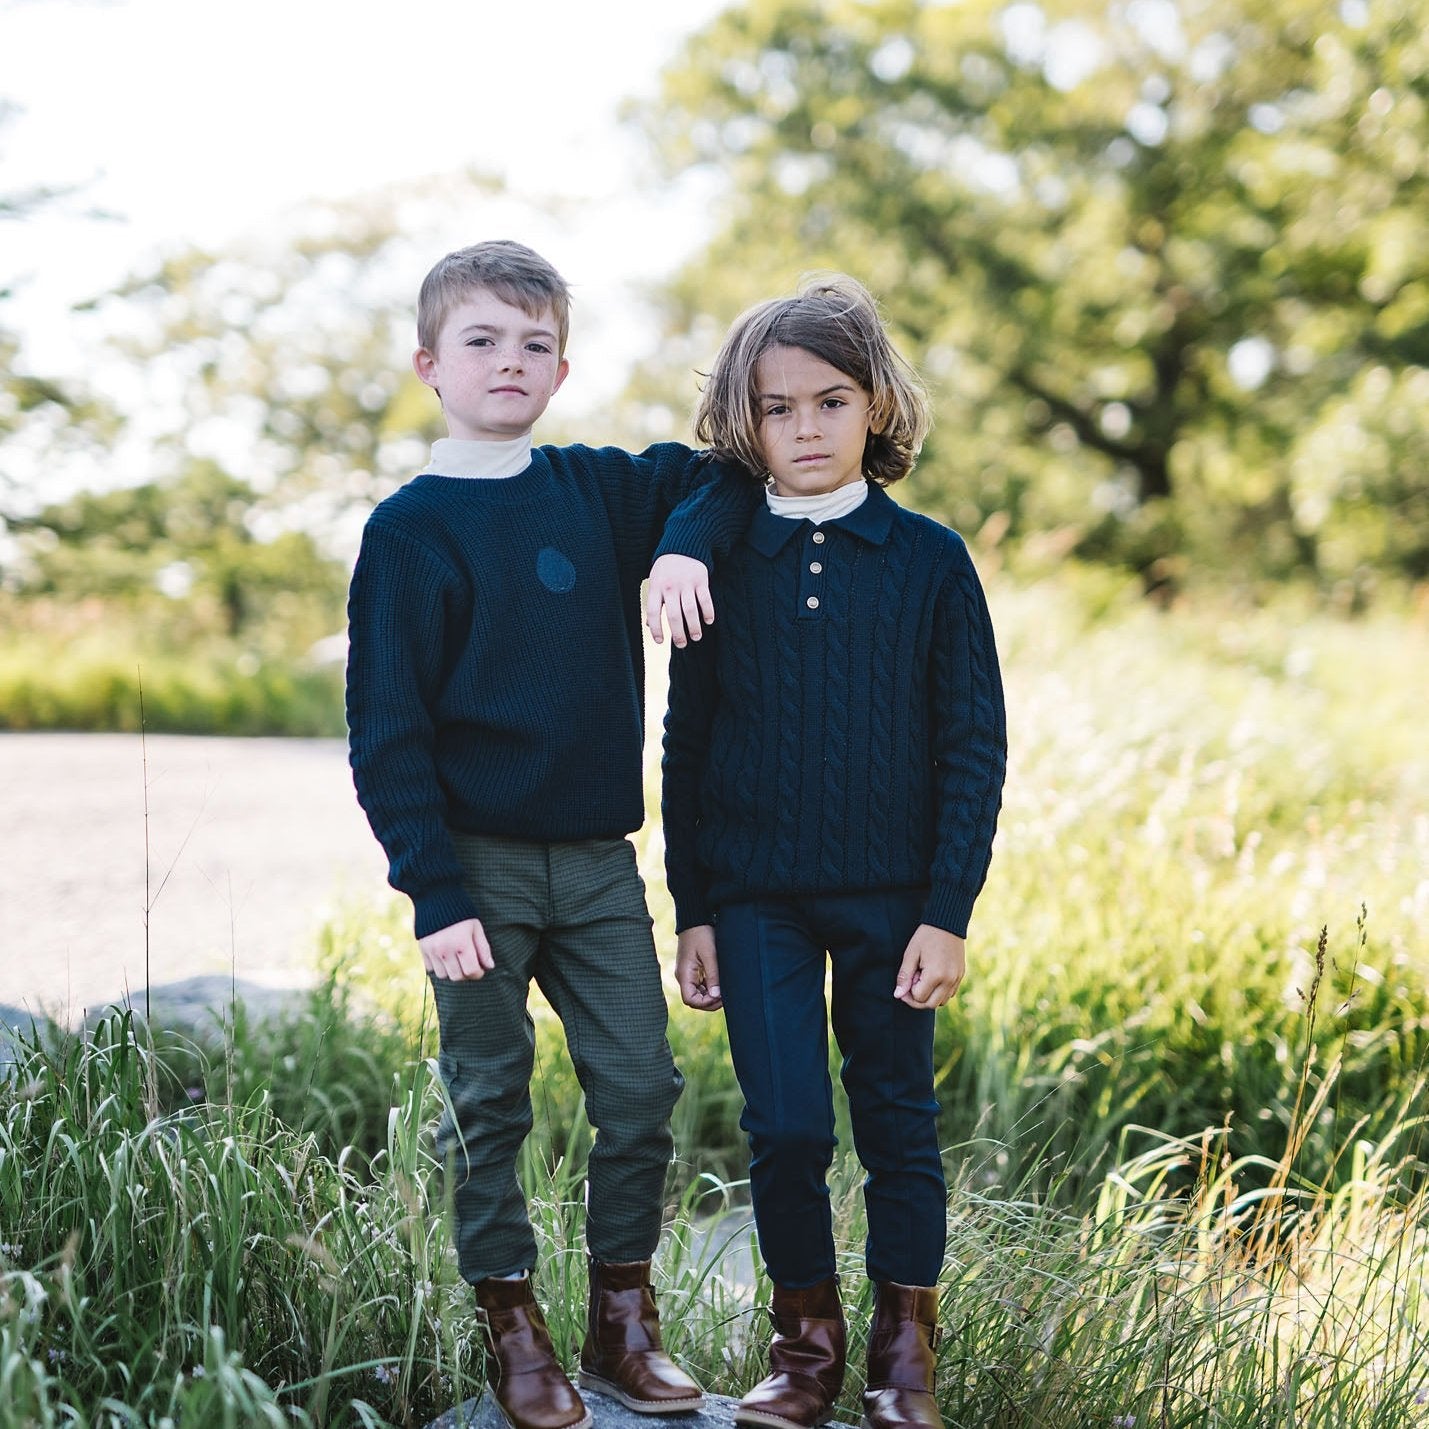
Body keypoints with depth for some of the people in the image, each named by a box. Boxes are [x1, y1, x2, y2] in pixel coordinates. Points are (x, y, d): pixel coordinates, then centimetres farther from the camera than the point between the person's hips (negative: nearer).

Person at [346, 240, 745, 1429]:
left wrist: (684, 545, -1)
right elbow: (388, 731, -7)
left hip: (598, 860, 4)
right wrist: (433, 889, -15)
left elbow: (718, 470, 22)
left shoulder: (597, 490, 6)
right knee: (490, 1107, 4)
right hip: (481, 861, -4)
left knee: (642, 1091, 5)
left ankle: (624, 1323, 19)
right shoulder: (408, 531, -6)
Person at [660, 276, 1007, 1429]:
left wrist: (947, 912, -7)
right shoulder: (720, 564, 2)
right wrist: (692, 911, 3)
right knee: (786, 1127, -2)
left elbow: (976, 746, -1)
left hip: (891, 897, 0)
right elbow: (686, 746, 6)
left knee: (898, 1118, 9)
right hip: (757, 898, 1)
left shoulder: (929, 560, -2)